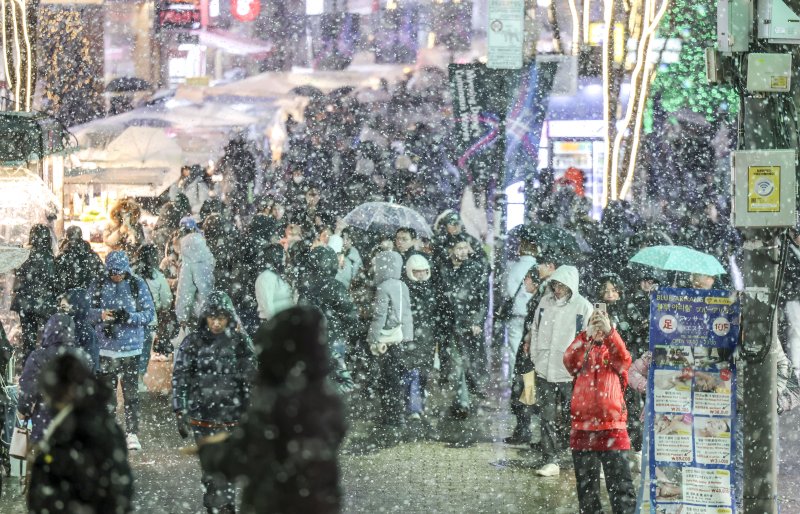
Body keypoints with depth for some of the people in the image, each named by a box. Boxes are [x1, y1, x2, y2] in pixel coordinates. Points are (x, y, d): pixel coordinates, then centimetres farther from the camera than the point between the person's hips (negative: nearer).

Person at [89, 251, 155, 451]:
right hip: (106, 348, 1)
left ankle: (132, 433, 4)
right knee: (107, 391, 5)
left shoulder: (138, 285, 0)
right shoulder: (99, 287, 4)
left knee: (131, 391, -1)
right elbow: (86, 311, 5)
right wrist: (101, 314, -16)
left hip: (131, 348, -1)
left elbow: (149, 313, -2)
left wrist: (129, 317, -19)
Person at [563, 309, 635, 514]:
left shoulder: (613, 349, 9)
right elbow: (569, 360, -9)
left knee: (619, 480, -7)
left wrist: (609, 331, -27)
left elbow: (624, 360, -15)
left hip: (612, 424, -2)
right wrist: (587, 335, -22)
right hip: (583, 425, 2)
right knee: (586, 480, 8)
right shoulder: (583, 349, 12)